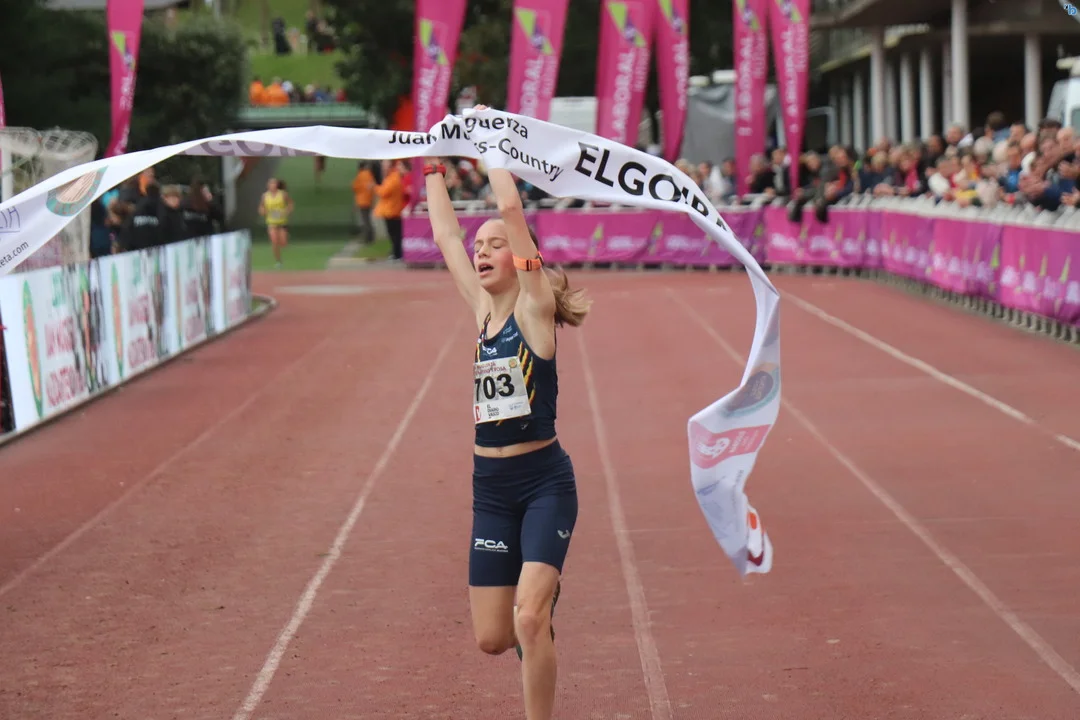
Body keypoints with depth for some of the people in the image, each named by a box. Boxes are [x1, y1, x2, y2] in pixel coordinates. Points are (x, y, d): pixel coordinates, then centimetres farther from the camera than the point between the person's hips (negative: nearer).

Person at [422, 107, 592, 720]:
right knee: (493, 638, 5)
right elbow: (446, 235, 17)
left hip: (545, 483, -6)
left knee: (529, 619, -18)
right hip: (492, 487, 6)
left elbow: (512, 208, -14)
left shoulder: (534, 308, -7)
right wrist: (434, 166, 23)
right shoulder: (483, 311, 9)